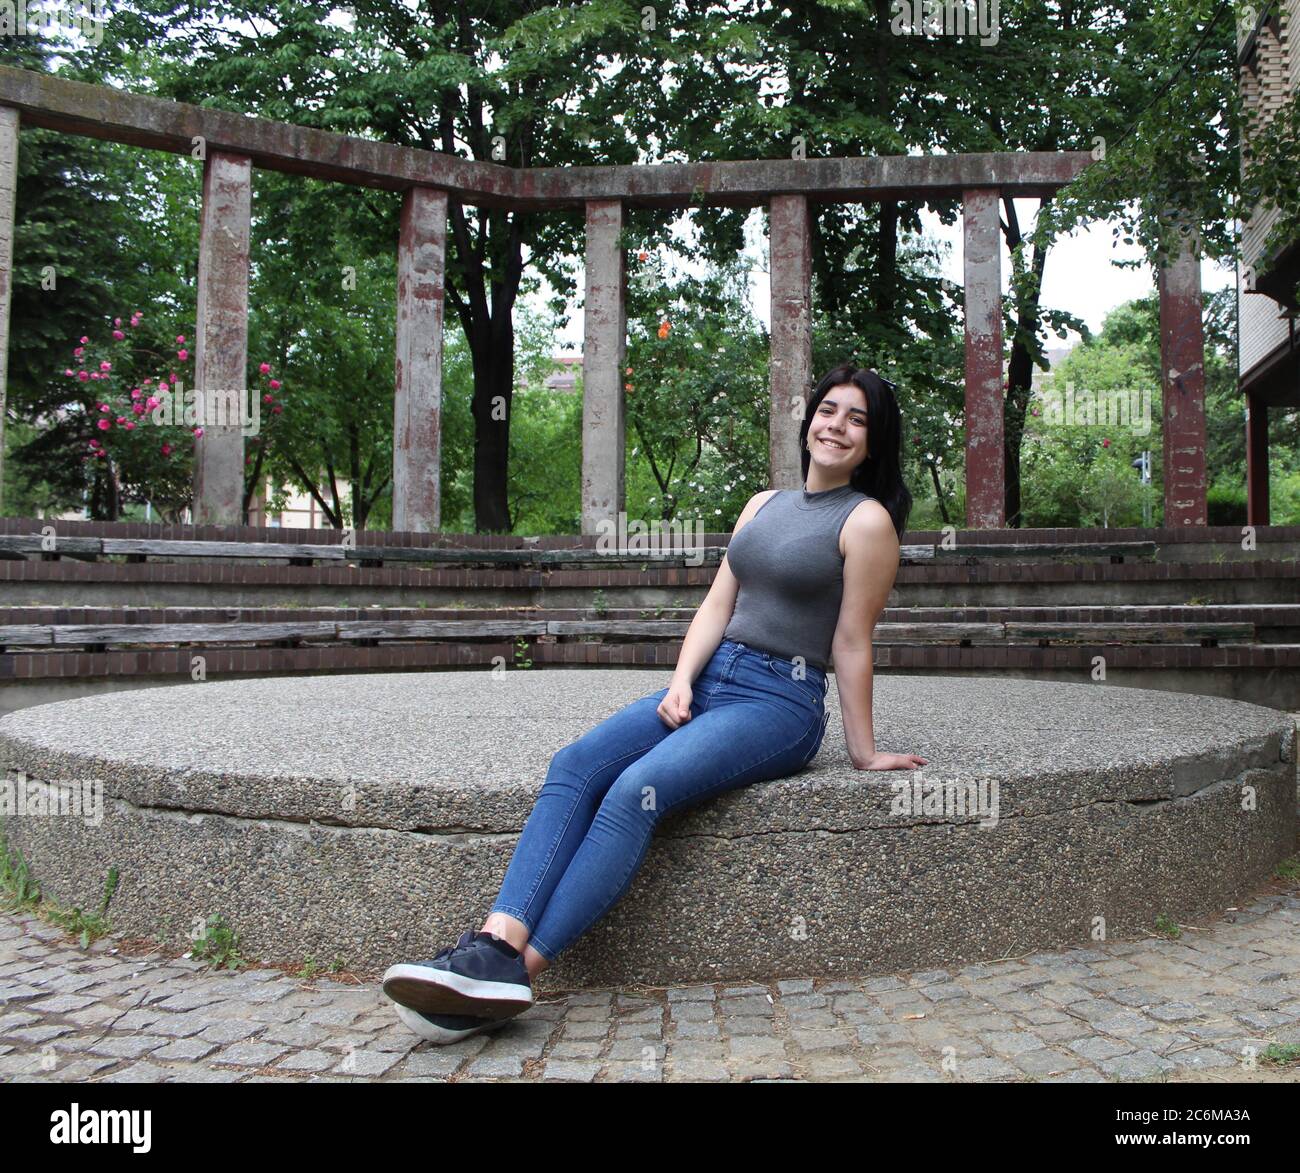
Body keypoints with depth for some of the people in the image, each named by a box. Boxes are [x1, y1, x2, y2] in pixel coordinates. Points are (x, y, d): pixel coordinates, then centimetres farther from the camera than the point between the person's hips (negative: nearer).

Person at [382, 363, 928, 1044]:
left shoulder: (867, 519, -2)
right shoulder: (763, 504, 18)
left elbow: (851, 641, -3)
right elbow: (718, 604, 12)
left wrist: (863, 751, 0)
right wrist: (680, 681, -3)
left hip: (780, 702, -6)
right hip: (706, 679, 7)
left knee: (636, 791, -30)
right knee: (574, 766, -19)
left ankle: (519, 971, -31)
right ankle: (497, 942, -31)